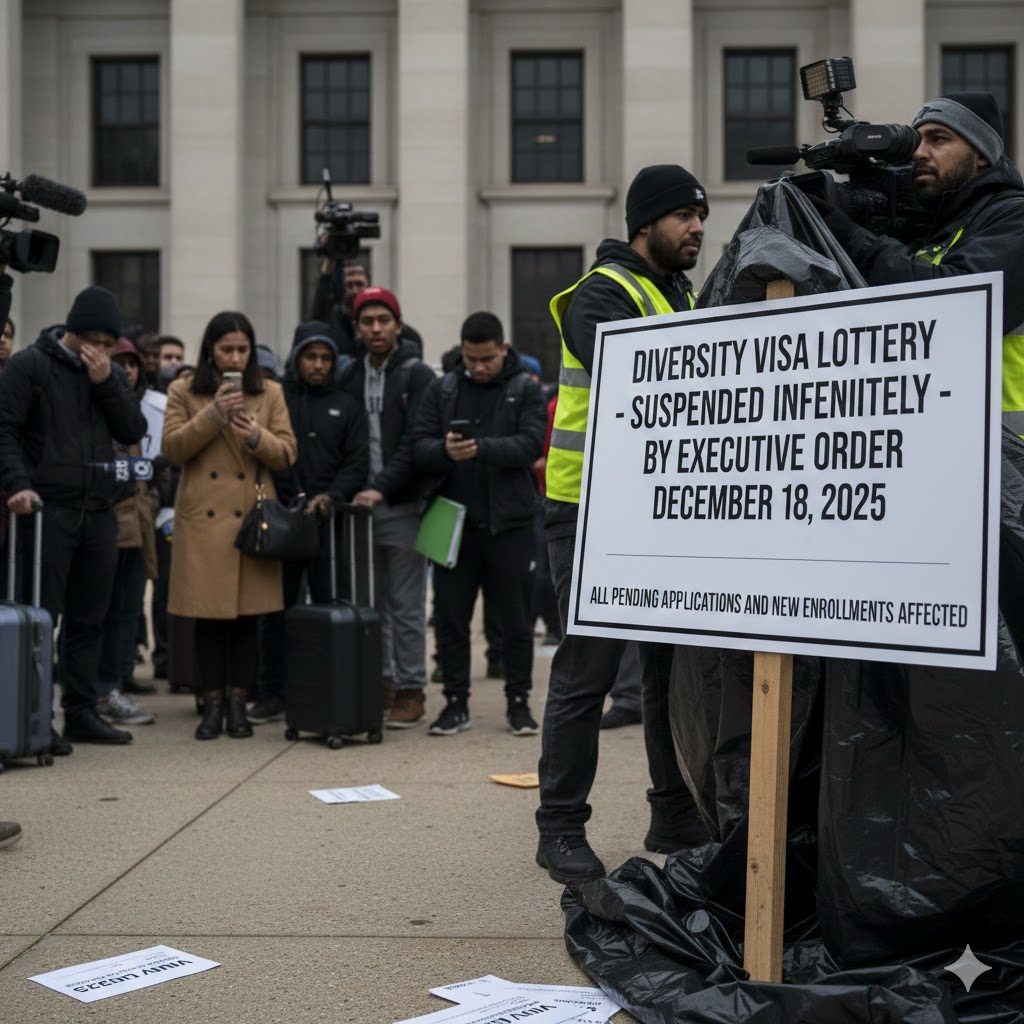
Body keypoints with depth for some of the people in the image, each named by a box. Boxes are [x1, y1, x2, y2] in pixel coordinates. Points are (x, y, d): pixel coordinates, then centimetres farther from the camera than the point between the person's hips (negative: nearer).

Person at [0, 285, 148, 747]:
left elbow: (133, 431, 5)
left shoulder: (111, 373, 14)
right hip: (47, 510, -5)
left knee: (87, 619, 9)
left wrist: (106, 381, -6)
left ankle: (81, 712, 16)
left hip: (99, 513, 5)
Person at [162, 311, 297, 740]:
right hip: (202, 518, -1)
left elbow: (286, 454, 4)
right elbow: (172, 449, -4)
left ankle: (238, 703, 11)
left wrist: (257, 436, -15)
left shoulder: (270, 393, 9)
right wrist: (212, 415, -15)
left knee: (247, 614, 2)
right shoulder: (183, 392, 7)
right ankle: (212, 704, 10)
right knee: (208, 616, 2)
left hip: (253, 518, 1)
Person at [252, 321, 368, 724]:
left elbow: (357, 462, 5)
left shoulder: (346, 406, 11)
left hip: (327, 521, 0)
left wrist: (331, 496, -12)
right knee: (276, 609, 5)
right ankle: (273, 694, 13)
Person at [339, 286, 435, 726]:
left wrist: (381, 488, -21)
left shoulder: (417, 375, -3)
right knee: (372, 602, 10)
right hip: (361, 506, 5)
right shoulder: (349, 377, 12)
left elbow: (414, 442, -13)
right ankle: (381, 683, 19)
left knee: (406, 605, -1)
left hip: (403, 506, -5)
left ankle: (411, 690, 6)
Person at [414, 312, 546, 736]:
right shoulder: (442, 390, 7)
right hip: (454, 522, 2)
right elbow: (420, 445, 1)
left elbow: (532, 443, -13)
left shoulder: (526, 390, 1)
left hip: (510, 523, -2)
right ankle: (456, 702, 18)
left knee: (516, 621, 6)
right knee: (450, 618, 6)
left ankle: (518, 702, 19)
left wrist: (482, 448, -28)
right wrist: (444, 449, -22)